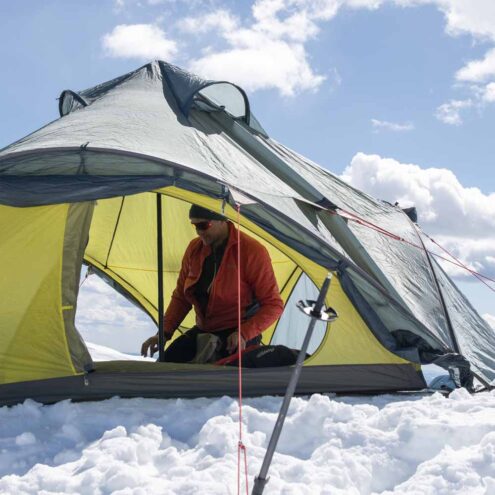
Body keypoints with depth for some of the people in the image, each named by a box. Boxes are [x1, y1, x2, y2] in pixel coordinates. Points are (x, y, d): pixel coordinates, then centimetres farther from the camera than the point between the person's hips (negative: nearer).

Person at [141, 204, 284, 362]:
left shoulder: (252, 251, -16)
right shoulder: (194, 248, 3)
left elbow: (273, 305, -13)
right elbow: (181, 296, 14)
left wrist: (244, 333, -26)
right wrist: (164, 332, 1)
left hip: (236, 338, -6)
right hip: (203, 331, 7)